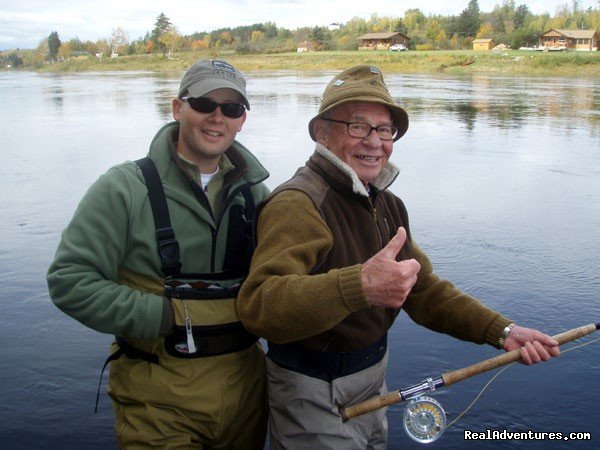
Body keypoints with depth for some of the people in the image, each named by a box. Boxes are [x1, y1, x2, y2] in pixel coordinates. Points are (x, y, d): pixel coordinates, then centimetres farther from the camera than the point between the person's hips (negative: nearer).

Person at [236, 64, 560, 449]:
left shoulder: (388, 205, 5)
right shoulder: (296, 205, -25)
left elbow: (423, 289, 6)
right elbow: (258, 303, -40)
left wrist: (501, 331, -7)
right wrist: (359, 285, -53)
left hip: (373, 380, 8)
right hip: (314, 396, -8)